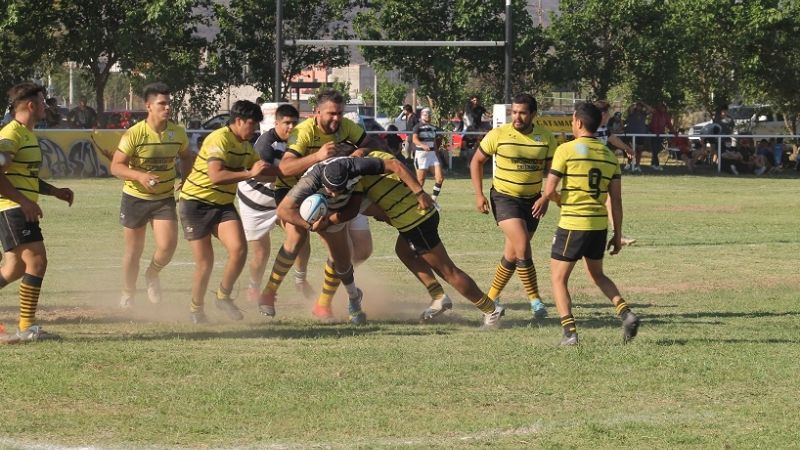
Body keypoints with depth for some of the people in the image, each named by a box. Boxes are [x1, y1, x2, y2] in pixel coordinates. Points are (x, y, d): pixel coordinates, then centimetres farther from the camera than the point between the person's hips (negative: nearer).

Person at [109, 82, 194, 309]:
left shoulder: (178, 133, -4)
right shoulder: (134, 134, -17)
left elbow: (186, 157, 16)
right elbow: (116, 166, -17)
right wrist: (140, 176, -34)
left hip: (165, 198, 2)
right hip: (135, 197, -2)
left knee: (167, 246, -15)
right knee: (133, 250, 9)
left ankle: (152, 275, 19)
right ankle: (128, 294, 31)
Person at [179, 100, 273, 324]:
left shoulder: (245, 146, 8)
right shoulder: (219, 139, -20)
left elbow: (263, 171, 23)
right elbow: (216, 176, -32)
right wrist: (250, 173, -32)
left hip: (223, 205, 7)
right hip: (196, 202, -7)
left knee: (239, 249, -17)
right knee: (205, 263, -3)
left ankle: (223, 296, 2)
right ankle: (196, 309, 18)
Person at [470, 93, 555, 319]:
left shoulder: (545, 137, -3)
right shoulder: (498, 135, -10)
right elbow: (477, 161, 2)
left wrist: (545, 198, -9)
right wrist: (479, 194, -4)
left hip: (532, 200, 4)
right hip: (504, 197, -4)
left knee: (512, 254, 9)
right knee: (523, 246, -20)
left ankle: (492, 297, 26)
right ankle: (534, 300, -13)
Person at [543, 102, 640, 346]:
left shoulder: (567, 149, -9)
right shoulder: (609, 155, 8)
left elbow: (549, 191, -10)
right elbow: (616, 200, 7)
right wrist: (618, 234, 12)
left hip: (572, 225, -6)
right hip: (599, 225, 6)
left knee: (558, 279, 7)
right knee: (597, 275, 25)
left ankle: (570, 332, -6)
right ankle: (626, 313, 5)